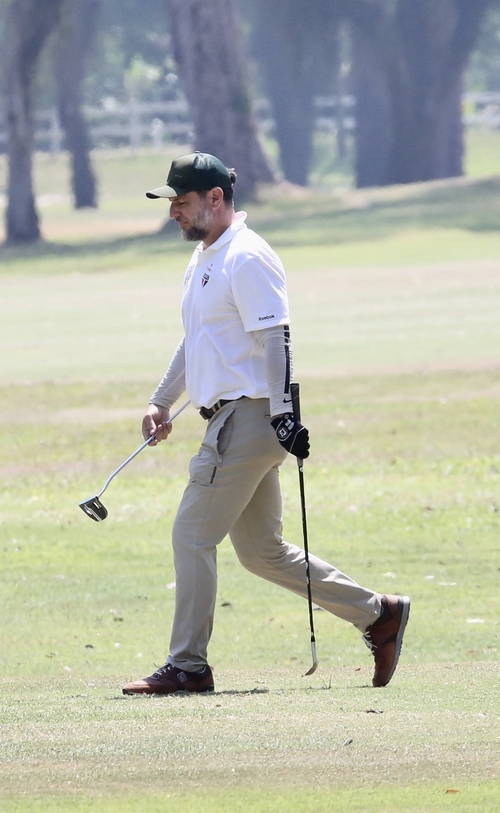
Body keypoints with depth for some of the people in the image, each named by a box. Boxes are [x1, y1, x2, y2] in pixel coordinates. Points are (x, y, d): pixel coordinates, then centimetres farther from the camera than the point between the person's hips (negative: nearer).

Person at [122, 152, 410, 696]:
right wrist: (161, 402, 30)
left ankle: (187, 667, -3)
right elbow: (194, 342, 30)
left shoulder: (247, 259, -12)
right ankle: (377, 614, 17)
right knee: (262, 552, 11)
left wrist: (283, 413, -26)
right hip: (229, 422, 10)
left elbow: (274, 339, -19)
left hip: (248, 419, -10)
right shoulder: (202, 260, 19)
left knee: (193, 535, -8)